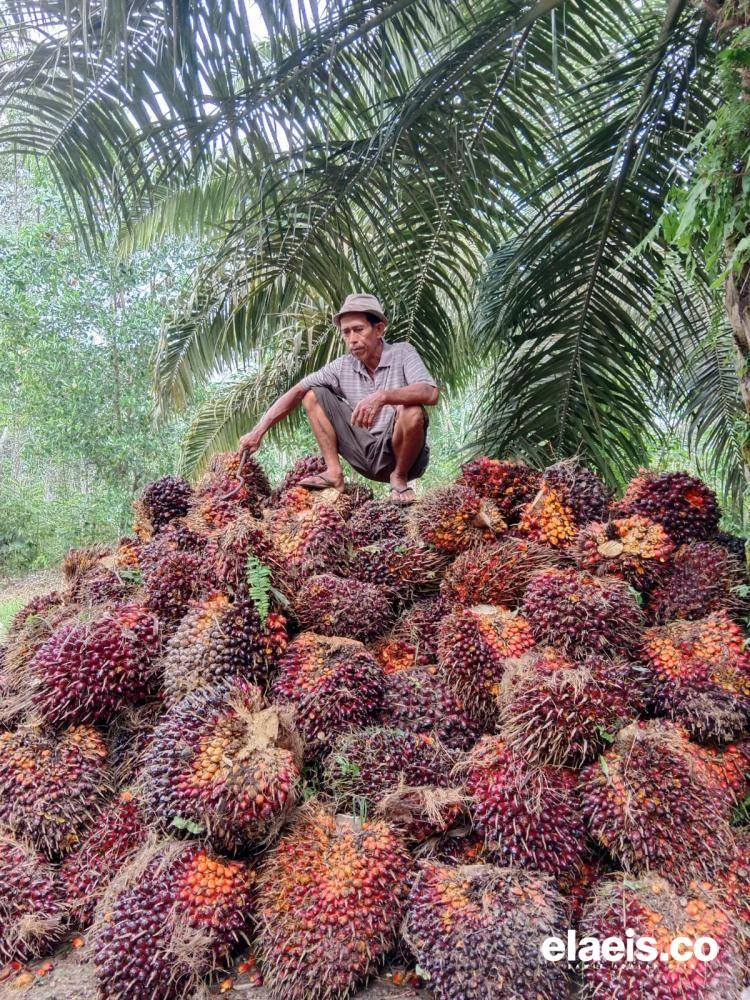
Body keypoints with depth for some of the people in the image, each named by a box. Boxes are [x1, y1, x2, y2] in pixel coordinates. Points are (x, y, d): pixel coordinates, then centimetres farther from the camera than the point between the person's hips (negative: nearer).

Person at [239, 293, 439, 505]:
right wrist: (258, 431, -10)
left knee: (411, 411, -35)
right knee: (313, 394, 0)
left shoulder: (402, 353, -10)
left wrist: (382, 397, -43)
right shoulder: (343, 366, 1)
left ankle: (399, 477, -8)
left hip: (399, 455, -4)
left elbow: (430, 394, -28)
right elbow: (297, 392, -1)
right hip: (366, 456, 4)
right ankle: (334, 473, -5)